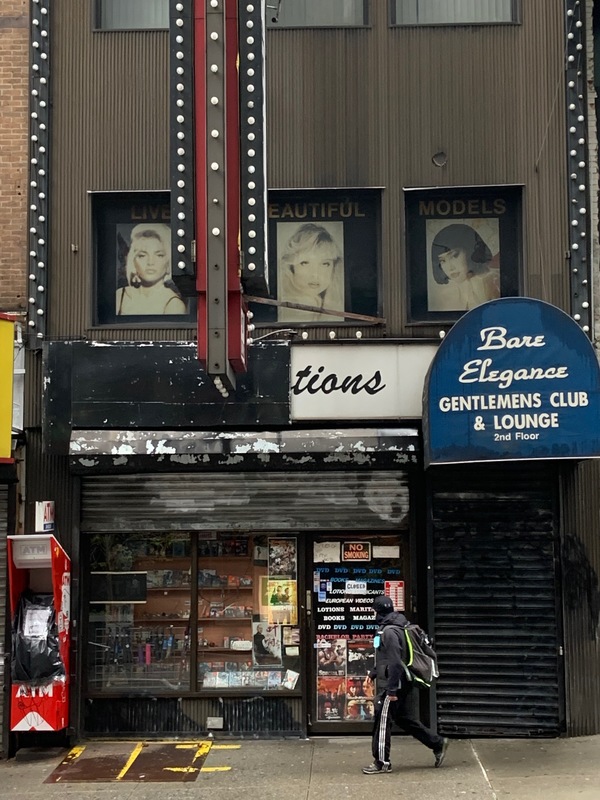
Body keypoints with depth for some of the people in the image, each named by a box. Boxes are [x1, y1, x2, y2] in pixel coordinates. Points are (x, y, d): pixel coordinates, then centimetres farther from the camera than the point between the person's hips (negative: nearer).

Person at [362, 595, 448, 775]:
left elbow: (395, 662, -24)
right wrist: (373, 674, 23)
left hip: (391, 685, -10)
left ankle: (381, 762, 8)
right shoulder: (387, 628, 12)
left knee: (382, 722, 0)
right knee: (403, 718, 17)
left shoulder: (389, 632, -20)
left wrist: (392, 689, -22)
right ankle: (438, 743, 22)